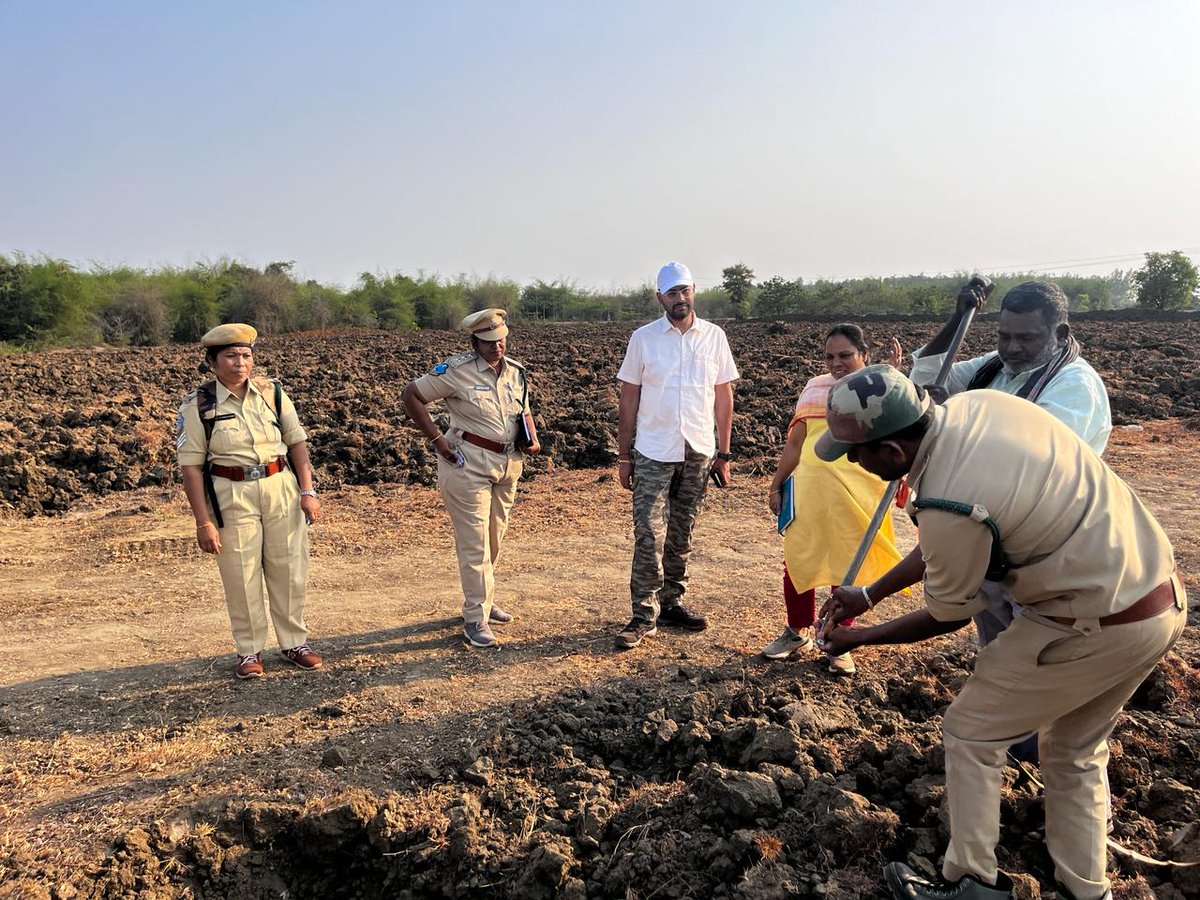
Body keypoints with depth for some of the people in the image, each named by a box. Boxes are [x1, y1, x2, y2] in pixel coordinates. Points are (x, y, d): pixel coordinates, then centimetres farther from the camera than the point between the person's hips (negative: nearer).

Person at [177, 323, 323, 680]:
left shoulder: (272, 392, 1)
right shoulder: (198, 405, -6)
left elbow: (297, 441, 4)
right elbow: (191, 465, -7)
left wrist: (307, 491, -3)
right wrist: (203, 522, -10)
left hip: (282, 490, 3)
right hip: (232, 496, -2)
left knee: (290, 570, 8)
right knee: (241, 577, 5)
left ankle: (295, 643, 25)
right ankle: (249, 651, 22)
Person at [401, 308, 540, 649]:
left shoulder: (516, 371, 6)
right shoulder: (458, 370, -14)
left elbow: (524, 411, 21)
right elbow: (411, 394, -10)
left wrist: (532, 439, 0)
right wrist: (436, 438, -13)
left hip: (508, 465, 7)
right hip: (468, 463, -7)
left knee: (494, 538, 18)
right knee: (474, 542, -4)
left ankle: (483, 600, 36)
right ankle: (476, 619, 4)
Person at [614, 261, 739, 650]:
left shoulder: (714, 337, 4)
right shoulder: (643, 338, 0)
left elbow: (723, 396, 8)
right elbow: (628, 399, 2)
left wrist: (724, 453, 5)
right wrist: (623, 456, 0)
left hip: (698, 453, 2)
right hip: (653, 454, -2)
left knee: (681, 535, 12)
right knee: (649, 535, -6)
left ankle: (672, 603, 24)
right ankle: (644, 615, 0)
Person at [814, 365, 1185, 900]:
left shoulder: (948, 507, -26)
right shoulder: (978, 403, -3)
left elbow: (948, 617, -6)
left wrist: (859, 638, 7)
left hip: (1098, 625, -9)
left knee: (969, 732, 9)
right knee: (1075, 751, 24)